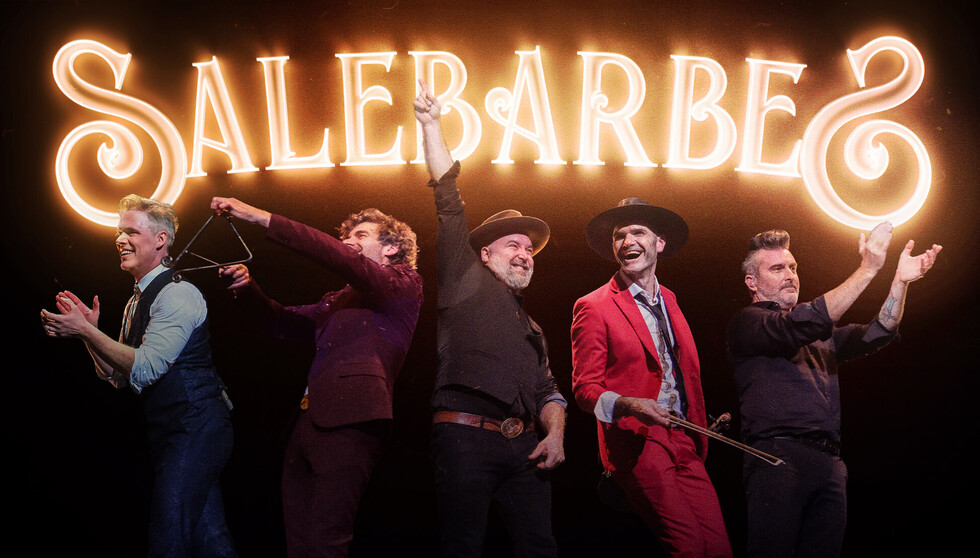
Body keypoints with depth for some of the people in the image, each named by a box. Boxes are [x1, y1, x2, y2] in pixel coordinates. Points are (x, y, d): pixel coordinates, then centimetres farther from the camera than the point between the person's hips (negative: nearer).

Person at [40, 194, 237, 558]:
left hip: (193, 428, -9)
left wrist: (86, 331, -18)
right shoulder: (136, 302, 16)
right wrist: (89, 331, 0)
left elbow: (144, 369, -21)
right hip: (168, 431, 9)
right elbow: (119, 378, 13)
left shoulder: (178, 294, -14)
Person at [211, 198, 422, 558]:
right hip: (308, 420, 8)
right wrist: (246, 288, 11)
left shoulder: (404, 284, 5)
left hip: (349, 421, -8)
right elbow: (280, 322, 31)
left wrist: (261, 217, -10)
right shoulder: (338, 301, 29)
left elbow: (340, 258, -9)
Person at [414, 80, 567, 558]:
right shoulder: (466, 278, 14)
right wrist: (431, 125, 2)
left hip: (524, 445, 5)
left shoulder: (530, 327, 29)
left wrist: (555, 431, 0)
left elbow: (546, 389, 21)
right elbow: (448, 201, 7)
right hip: (466, 434, -5)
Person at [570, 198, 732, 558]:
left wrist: (700, 440, 14)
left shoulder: (668, 300, 19)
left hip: (685, 444, 6)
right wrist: (626, 405, -22)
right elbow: (584, 389, -2)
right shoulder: (593, 307, -1)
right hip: (637, 443, -5)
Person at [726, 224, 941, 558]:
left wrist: (900, 281, 3)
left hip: (830, 466, 7)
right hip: (778, 456, -6)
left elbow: (875, 335, 17)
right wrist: (867, 269, -9)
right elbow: (803, 325, -11)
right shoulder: (746, 323, 5)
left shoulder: (822, 333, 28)